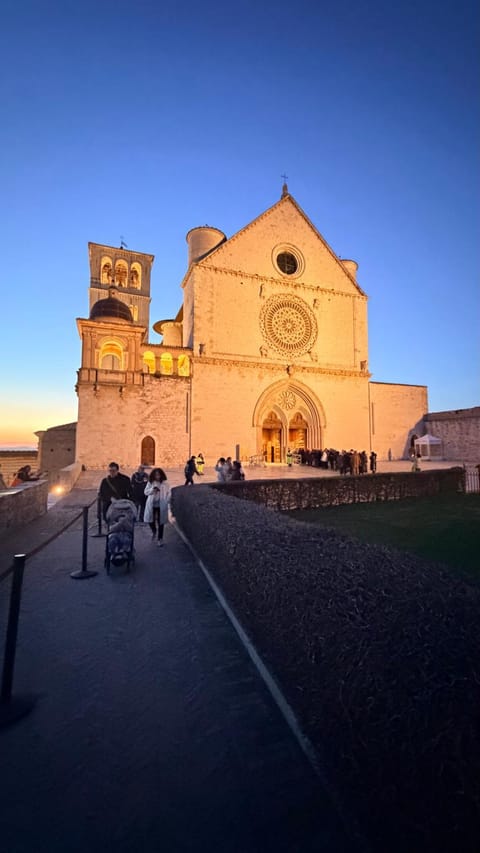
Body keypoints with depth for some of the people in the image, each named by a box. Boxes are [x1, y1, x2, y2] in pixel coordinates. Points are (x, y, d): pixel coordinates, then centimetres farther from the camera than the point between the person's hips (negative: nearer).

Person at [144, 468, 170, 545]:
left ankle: (160, 539, 20)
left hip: (161, 505, -2)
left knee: (160, 522, 5)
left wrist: (168, 501, -19)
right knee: (150, 520, 5)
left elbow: (168, 493, -5)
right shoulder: (150, 482, 0)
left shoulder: (165, 483, -5)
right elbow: (146, 492, -2)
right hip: (151, 505, 2)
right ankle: (154, 532, 38)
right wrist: (152, 490, -21)